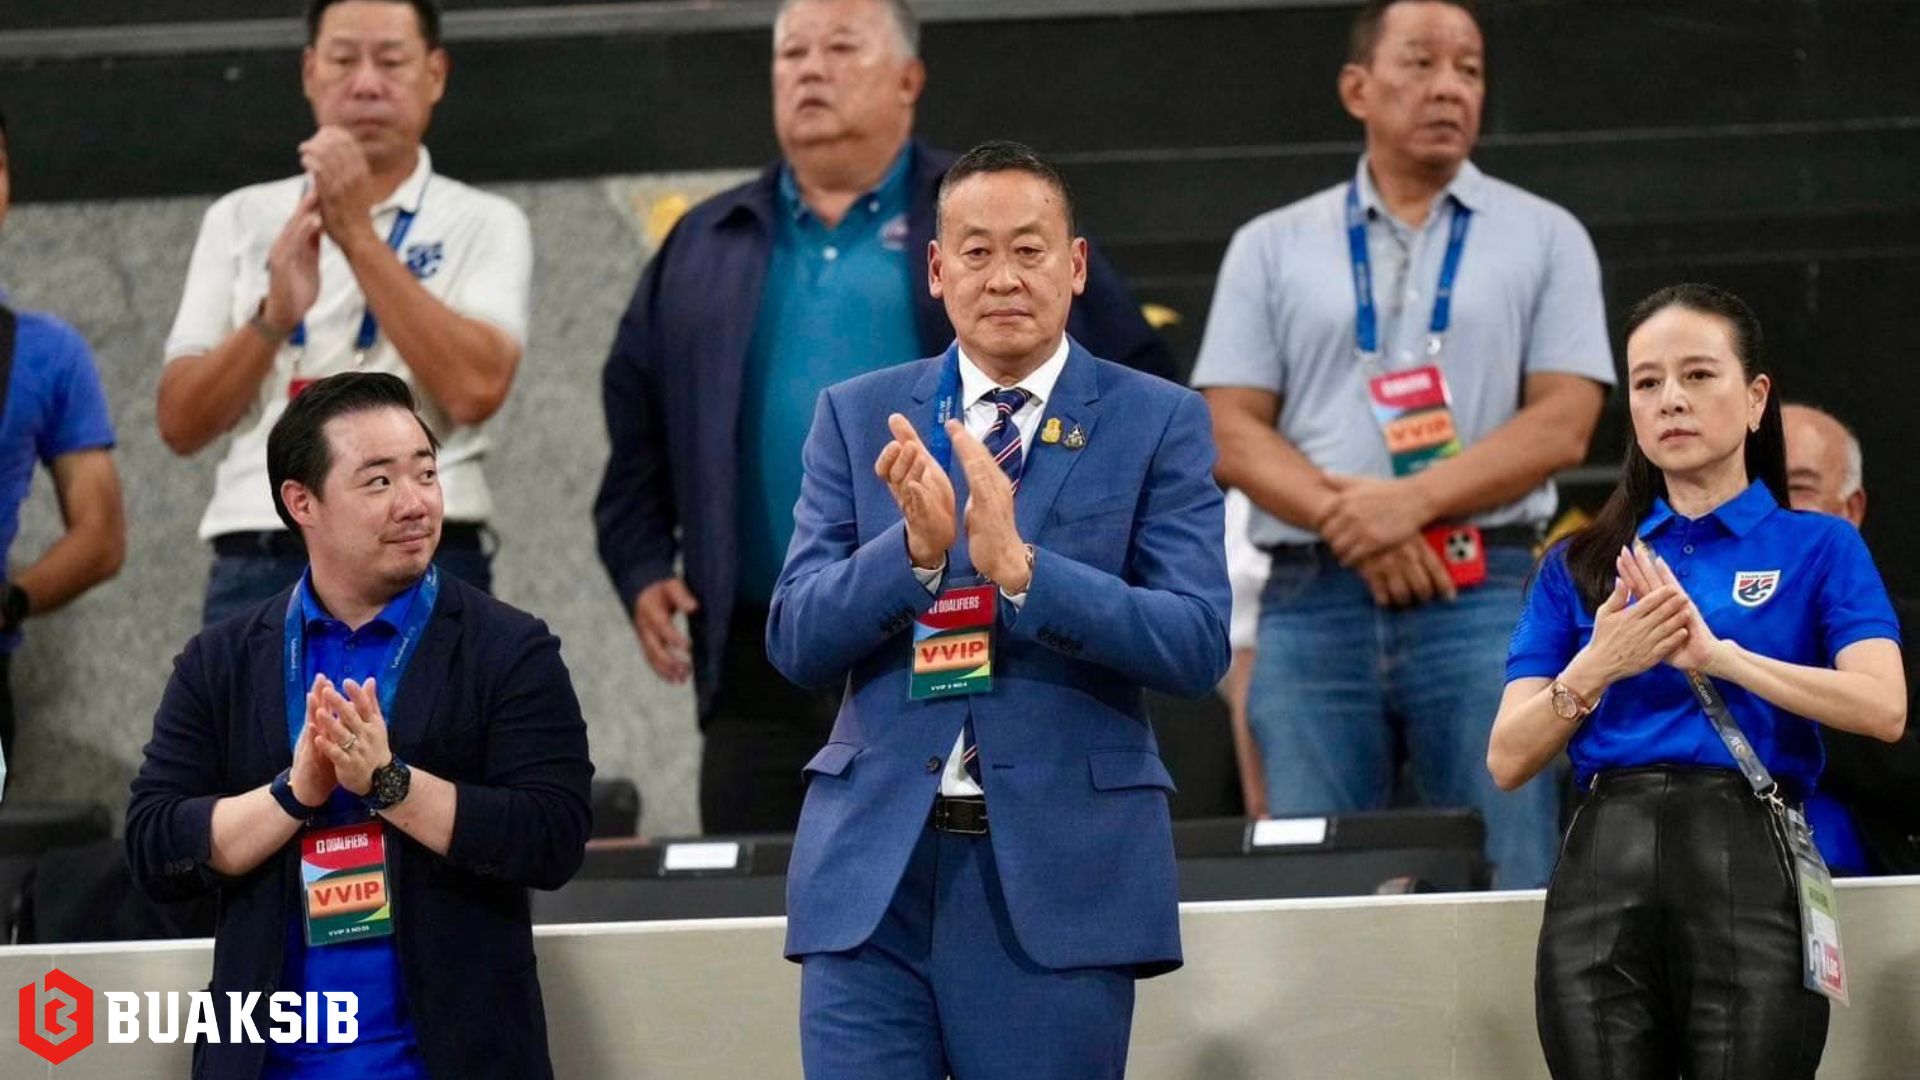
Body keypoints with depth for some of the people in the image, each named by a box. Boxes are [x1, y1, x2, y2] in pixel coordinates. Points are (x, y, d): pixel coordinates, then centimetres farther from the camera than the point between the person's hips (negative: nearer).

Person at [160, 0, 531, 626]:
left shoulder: (484, 225, 8)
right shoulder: (241, 221, 15)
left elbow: (476, 386, -11)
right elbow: (180, 424, 7)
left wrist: (359, 234, -11)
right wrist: (275, 315, -10)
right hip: (259, 575, 2)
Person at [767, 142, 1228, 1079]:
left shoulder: (1158, 423, 3)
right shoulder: (858, 418, 9)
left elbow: (1198, 647, -7)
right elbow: (795, 642, 3)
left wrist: (1018, 566, -20)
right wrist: (916, 547, -16)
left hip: (1061, 871, -1)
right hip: (874, 868, 1)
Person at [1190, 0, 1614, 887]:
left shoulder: (1545, 238, 11)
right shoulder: (1272, 247, 14)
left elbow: (1564, 422, 1)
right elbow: (1231, 432, 6)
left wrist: (1412, 502, -11)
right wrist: (1349, 519, -11)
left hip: (1486, 593, -1)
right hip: (1311, 604, 1)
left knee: (1502, 890, -7)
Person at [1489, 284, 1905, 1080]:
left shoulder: (1818, 548, 8)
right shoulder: (1580, 565, 15)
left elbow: (1883, 708, -10)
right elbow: (1508, 762, 7)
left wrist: (1720, 655, -17)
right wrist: (1596, 669, -11)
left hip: (1749, 865, -2)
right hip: (1603, 870, 2)